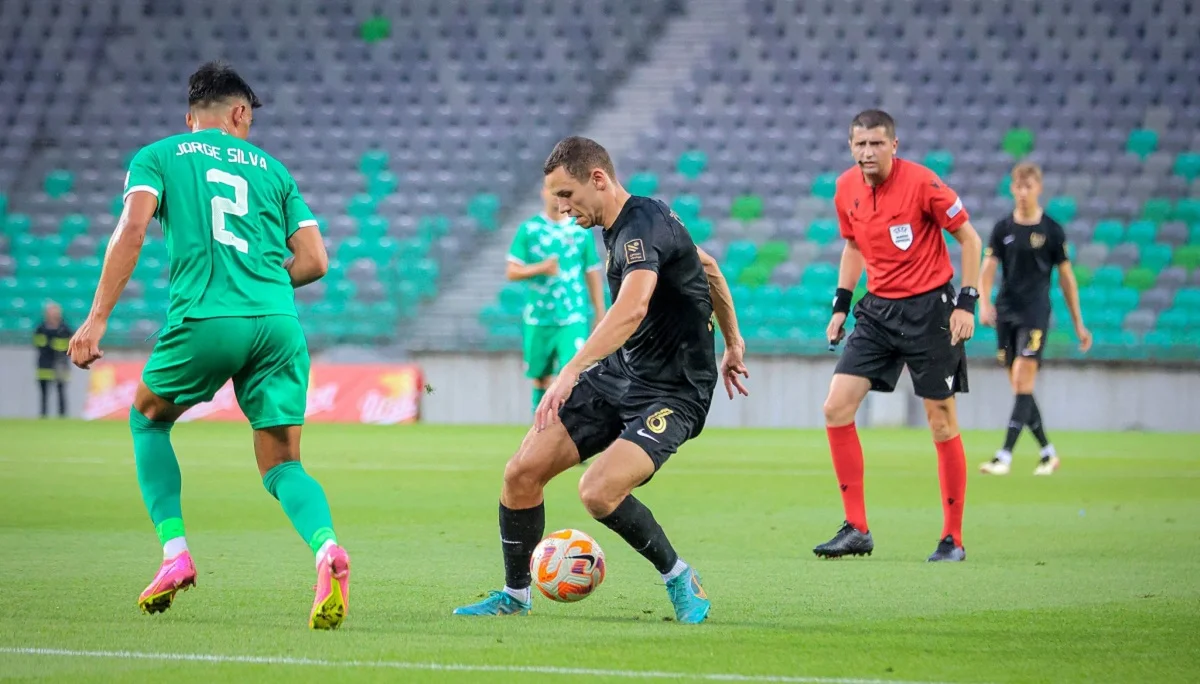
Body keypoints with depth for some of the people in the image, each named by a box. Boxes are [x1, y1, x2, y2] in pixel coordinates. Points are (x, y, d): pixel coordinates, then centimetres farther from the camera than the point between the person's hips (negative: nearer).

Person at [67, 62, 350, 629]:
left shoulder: (158, 157, 14)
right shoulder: (270, 168, 21)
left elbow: (132, 229, -4)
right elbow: (313, 261, 14)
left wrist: (97, 319, -7)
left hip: (204, 320, -2)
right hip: (279, 322, 2)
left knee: (148, 420, 25)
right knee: (281, 464, 8)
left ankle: (174, 553, 11)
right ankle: (326, 548, -23)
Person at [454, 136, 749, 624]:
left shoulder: (641, 227, -24)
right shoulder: (630, 223, 7)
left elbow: (632, 308, -44)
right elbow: (706, 265, 23)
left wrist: (571, 371, -53)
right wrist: (732, 341, 29)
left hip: (672, 394, -9)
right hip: (617, 373, 9)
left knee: (598, 492, -28)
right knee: (522, 472, -2)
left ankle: (680, 578, -4)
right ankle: (515, 595, 17)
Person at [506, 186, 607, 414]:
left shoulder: (581, 231, 5)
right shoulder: (528, 229, 2)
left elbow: (593, 275, 10)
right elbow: (512, 272, 1)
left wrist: (600, 316, 8)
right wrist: (541, 268, -17)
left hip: (573, 319, -1)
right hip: (538, 318, 1)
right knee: (541, 378, 9)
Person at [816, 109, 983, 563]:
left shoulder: (921, 182, -15)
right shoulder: (847, 189, 2)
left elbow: (970, 239, -7)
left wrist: (966, 303, -14)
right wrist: (841, 304, 13)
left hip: (928, 308, -6)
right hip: (878, 310, 6)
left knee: (942, 422, -1)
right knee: (836, 408, -5)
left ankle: (953, 538, 9)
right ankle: (856, 529, 2)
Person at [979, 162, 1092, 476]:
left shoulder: (1052, 230, 0)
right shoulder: (1002, 229, 7)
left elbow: (1066, 277, 5)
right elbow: (988, 268, 1)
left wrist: (1078, 324, 6)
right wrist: (984, 303, -18)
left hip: (1035, 312, -4)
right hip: (1005, 312, 4)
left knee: (1023, 381, -13)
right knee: (1019, 387, 6)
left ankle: (1005, 456, -18)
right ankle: (1048, 452, 20)